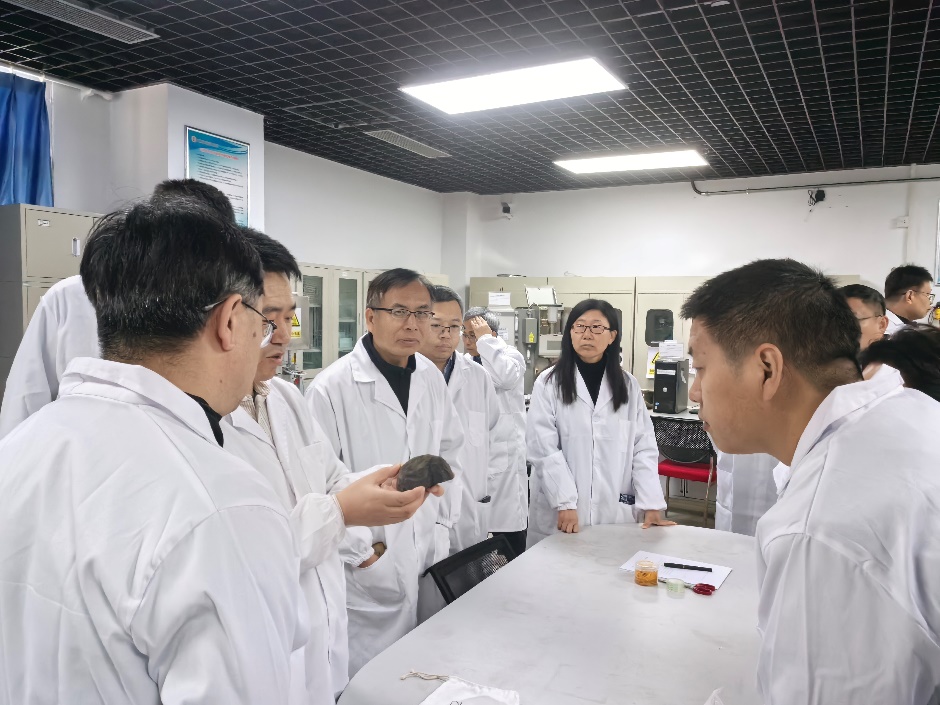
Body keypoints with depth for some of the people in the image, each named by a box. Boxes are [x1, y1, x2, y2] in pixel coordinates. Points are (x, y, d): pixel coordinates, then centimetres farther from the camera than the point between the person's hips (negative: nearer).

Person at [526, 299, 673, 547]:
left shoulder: (628, 385, 6)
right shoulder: (549, 383, -3)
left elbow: (644, 448, 2)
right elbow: (543, 447, -9)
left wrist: (651, 504, -5)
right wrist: (565, 503, -15)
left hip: (616, 512, 2)